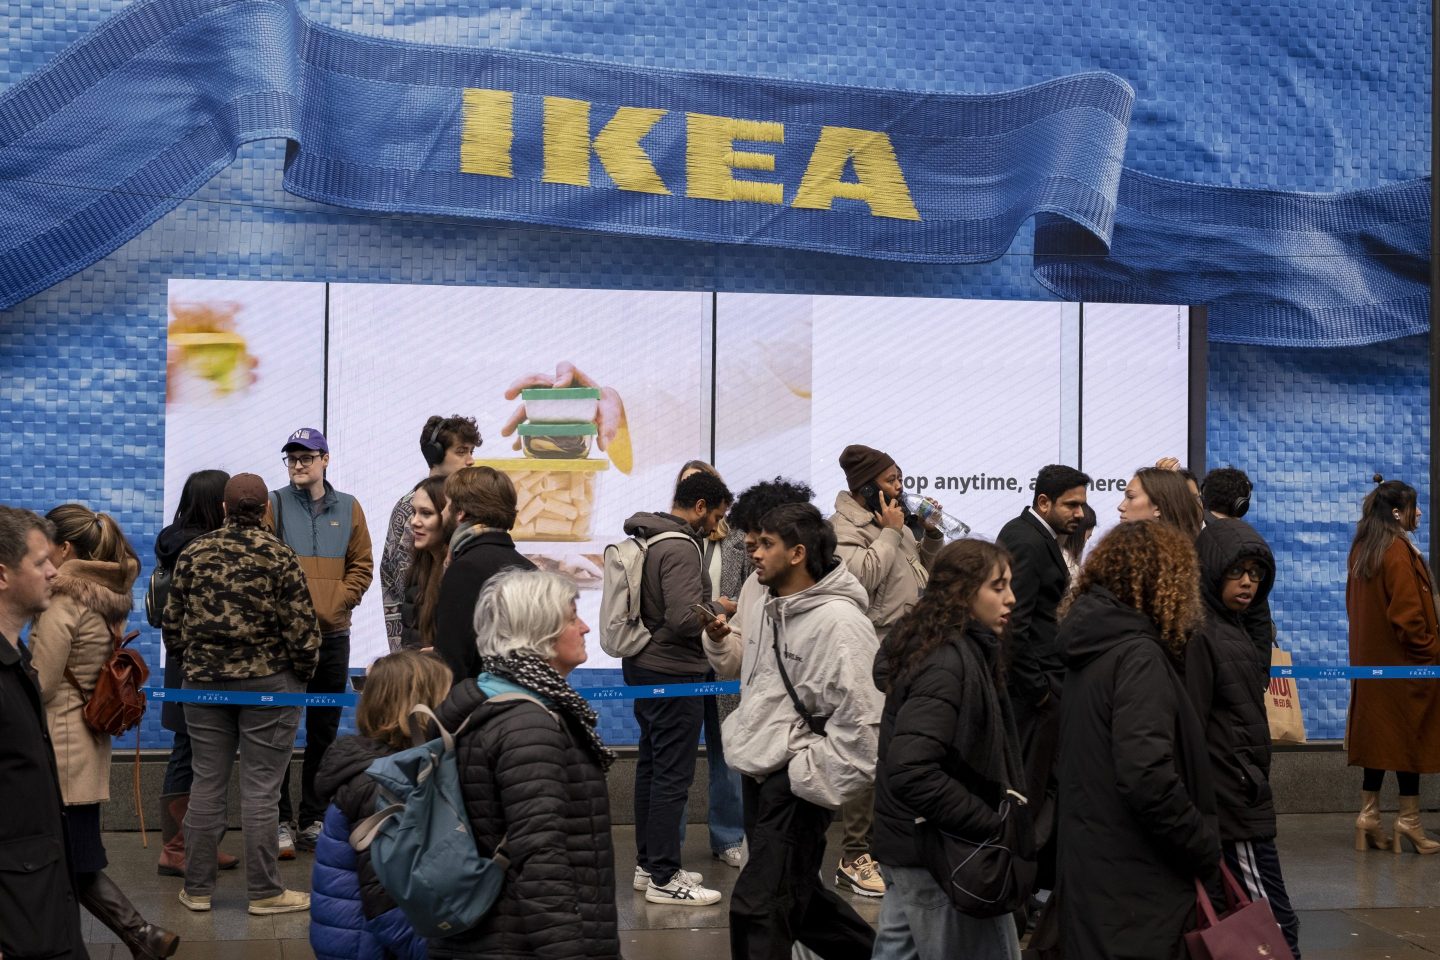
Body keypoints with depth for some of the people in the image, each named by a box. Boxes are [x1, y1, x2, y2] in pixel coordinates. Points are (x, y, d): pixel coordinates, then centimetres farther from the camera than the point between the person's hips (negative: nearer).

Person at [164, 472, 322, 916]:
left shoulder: (193, 554, 1)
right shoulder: (278, 556, -10)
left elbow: (173, 622, 6)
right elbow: (302, 628, -11)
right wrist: (302, 673, 5)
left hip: (203, 680, 4)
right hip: (268, 681, -4)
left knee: (206, 785, 10)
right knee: (260, 789, 1)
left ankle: (197, 888, 16)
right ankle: (264, 891, 7)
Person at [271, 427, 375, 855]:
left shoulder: (348, 509, 8)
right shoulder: (274, 505, 1)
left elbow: (362, 566, 9)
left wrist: (339, 601, -4)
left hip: (332, 635, 3)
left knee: (324, 732, 9)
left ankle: (314, 821, 18)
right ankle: (279, 822, 4)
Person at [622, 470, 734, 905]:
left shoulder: (644, 540, 11)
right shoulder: (680, 549, -19)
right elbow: (684, 617, -27)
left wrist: (707, 607, 13)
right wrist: (718, 608, -9)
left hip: (643, 666, 10)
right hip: (673, 673, -10)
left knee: (652, 767, 16)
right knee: (673, 775, -5)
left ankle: (648, 864, 24)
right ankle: (664, 878, -1)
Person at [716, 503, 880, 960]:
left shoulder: (839, 622, -19)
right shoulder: (762, 605, 8)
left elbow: (859, 718, -21)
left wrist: (812, 777, -18)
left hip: (796, 781, -9)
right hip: (758, 769, 9)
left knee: (758, 906, -8)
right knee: (799, 894, 20)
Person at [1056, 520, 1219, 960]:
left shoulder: (1094, 647, 10)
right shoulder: (1139, 656, -17)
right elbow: (1147, 778, -27)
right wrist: (1206, 849, -14)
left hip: (1091, 862, 9)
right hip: (1133, 883, -9)